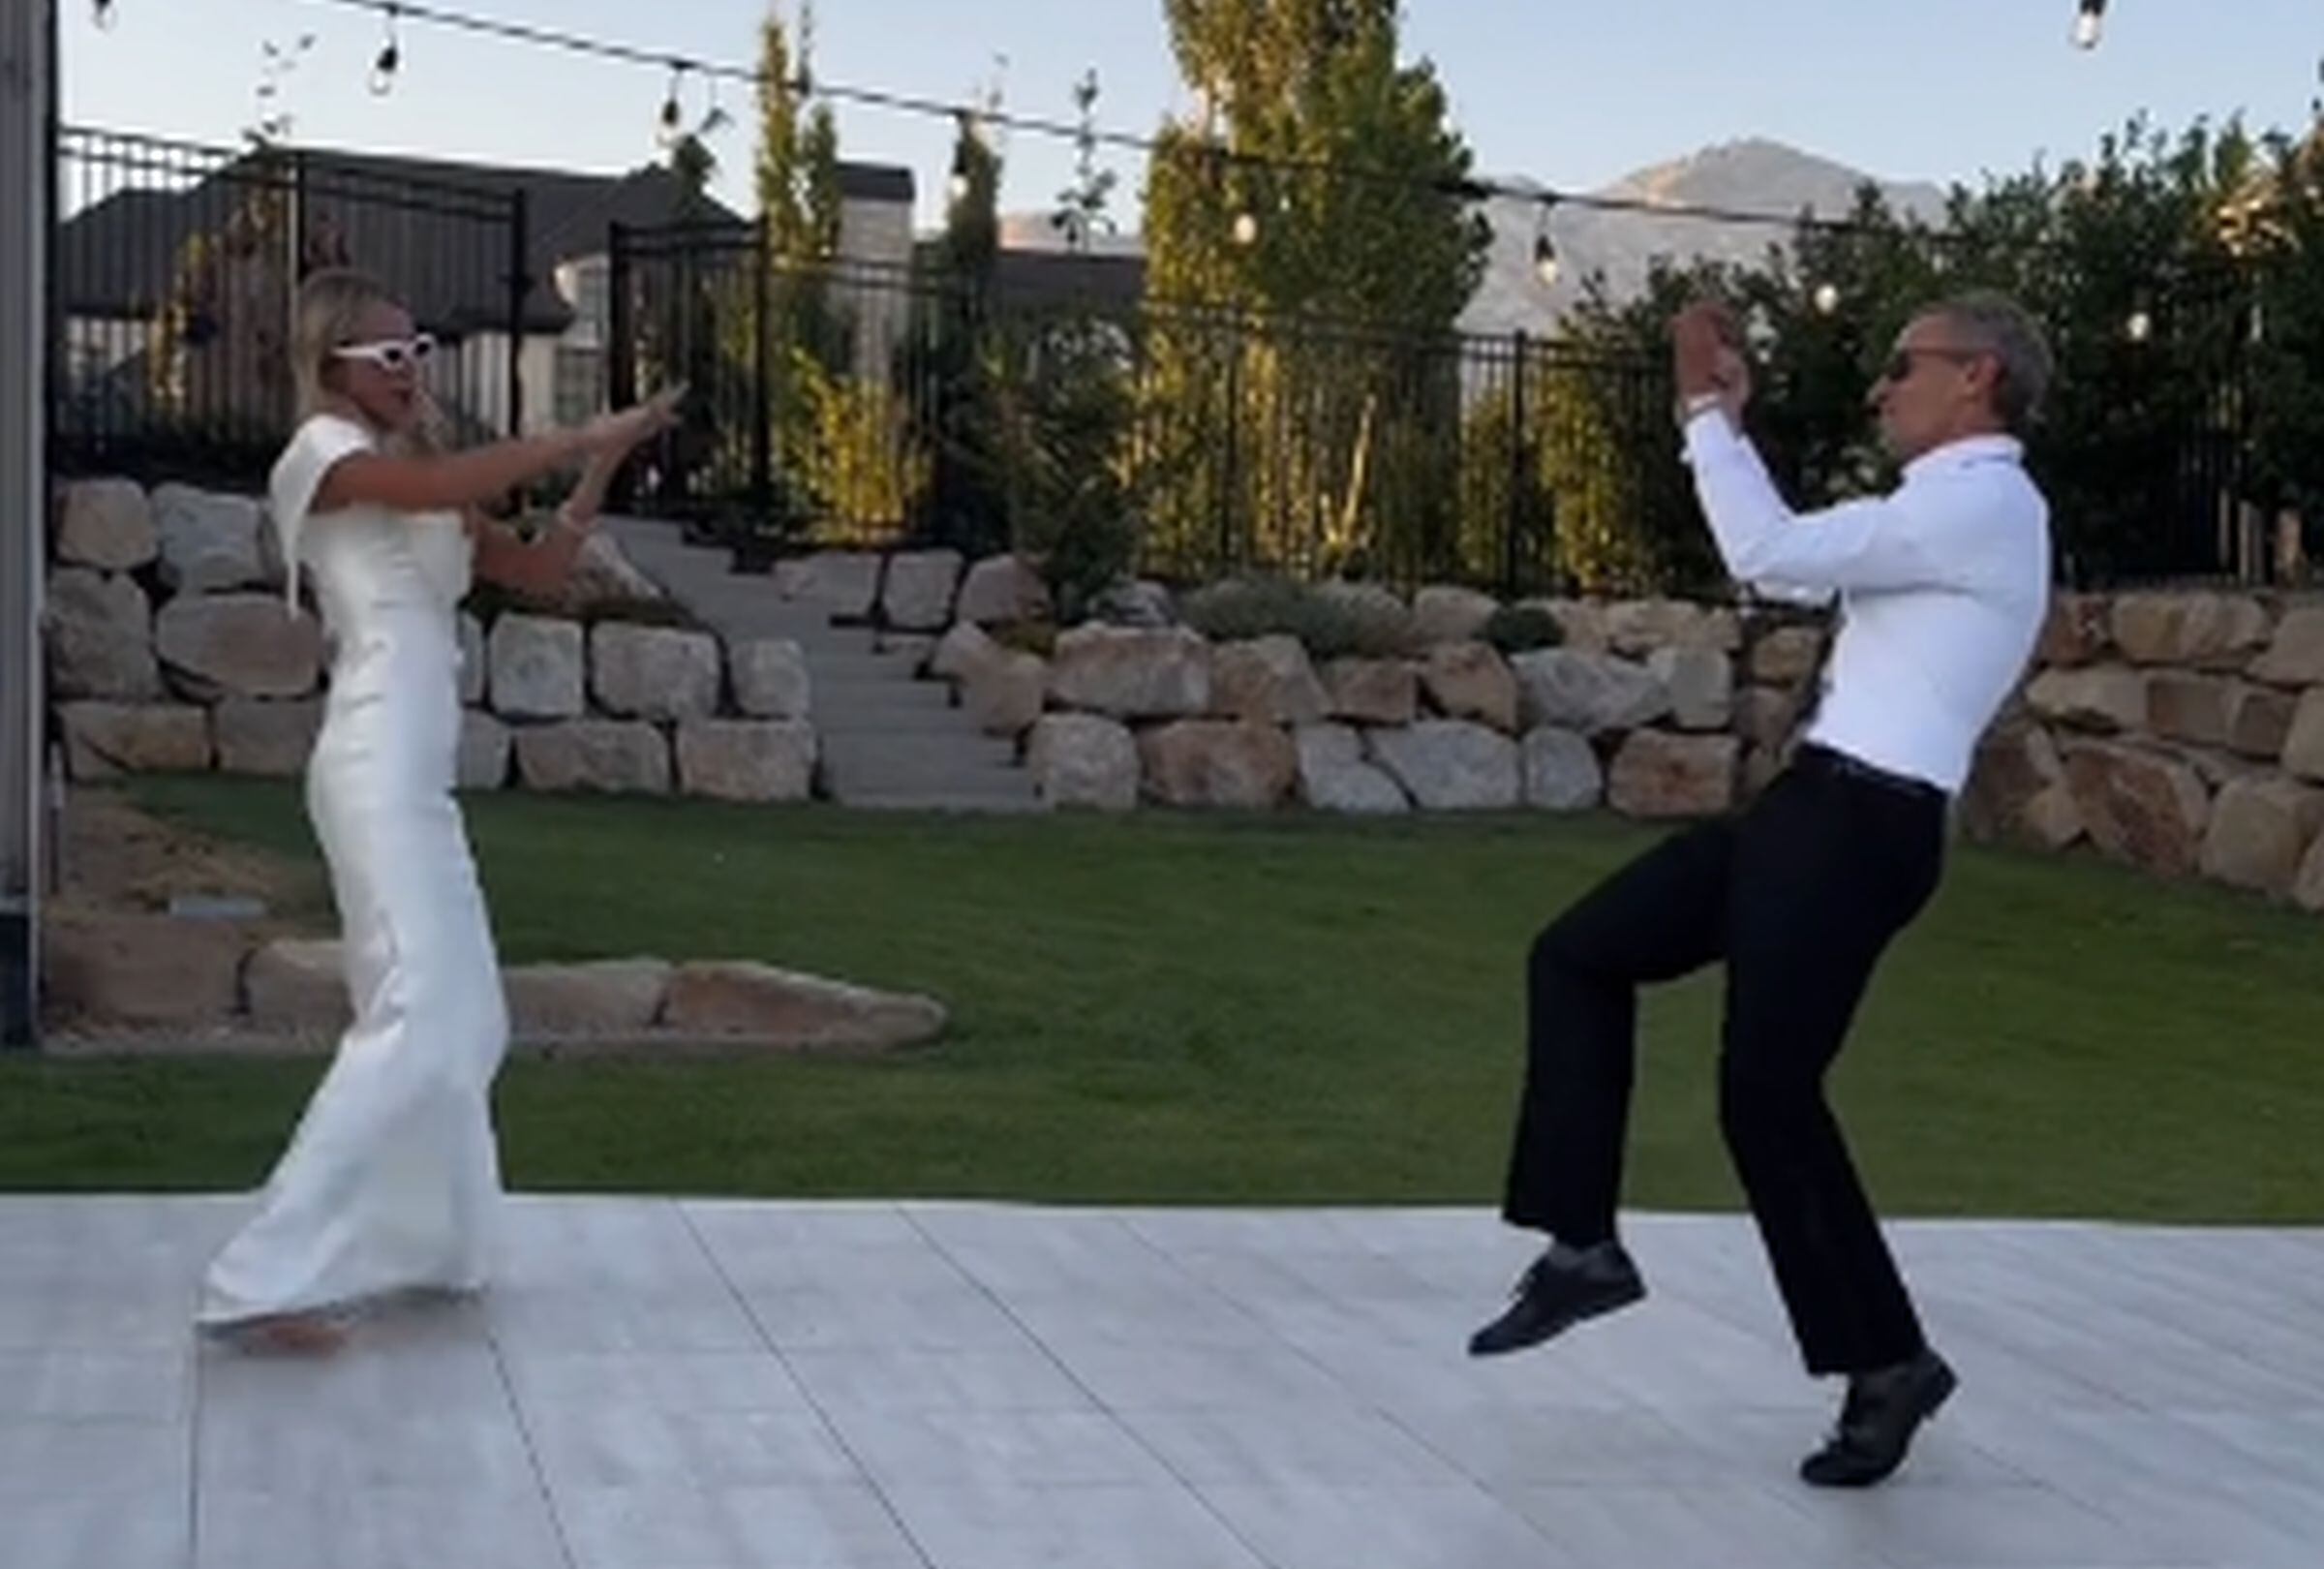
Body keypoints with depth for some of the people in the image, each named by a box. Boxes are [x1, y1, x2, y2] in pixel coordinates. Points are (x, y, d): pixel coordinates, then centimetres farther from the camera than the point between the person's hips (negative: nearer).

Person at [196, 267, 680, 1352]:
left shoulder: (413, 475, 22)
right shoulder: (322, 452, -3)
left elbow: (537, 569, 18)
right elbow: (454, 484, -22)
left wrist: (601, 465, 7)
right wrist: (583, 435, -14)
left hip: (420, 781, 10)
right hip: (376, 771, -10)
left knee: (465, 1023, 12)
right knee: (412, 1018, -17)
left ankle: (416, 1246, 19)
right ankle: (265, 1277, -17)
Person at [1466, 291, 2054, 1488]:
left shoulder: (1985, 503, -13)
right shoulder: (1944, 506, 19)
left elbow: (1775, 559, -20)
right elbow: (1799, 548, 29)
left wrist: (1705, 409, -11)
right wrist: (1729, 416, 22)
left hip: (1861, 823, -10)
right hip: (1814, 803, 10)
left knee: (1767, 1096, -5)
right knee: (1579, 955, 11)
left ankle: (1887, 1362, 12)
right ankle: (1585, 1247, 14)